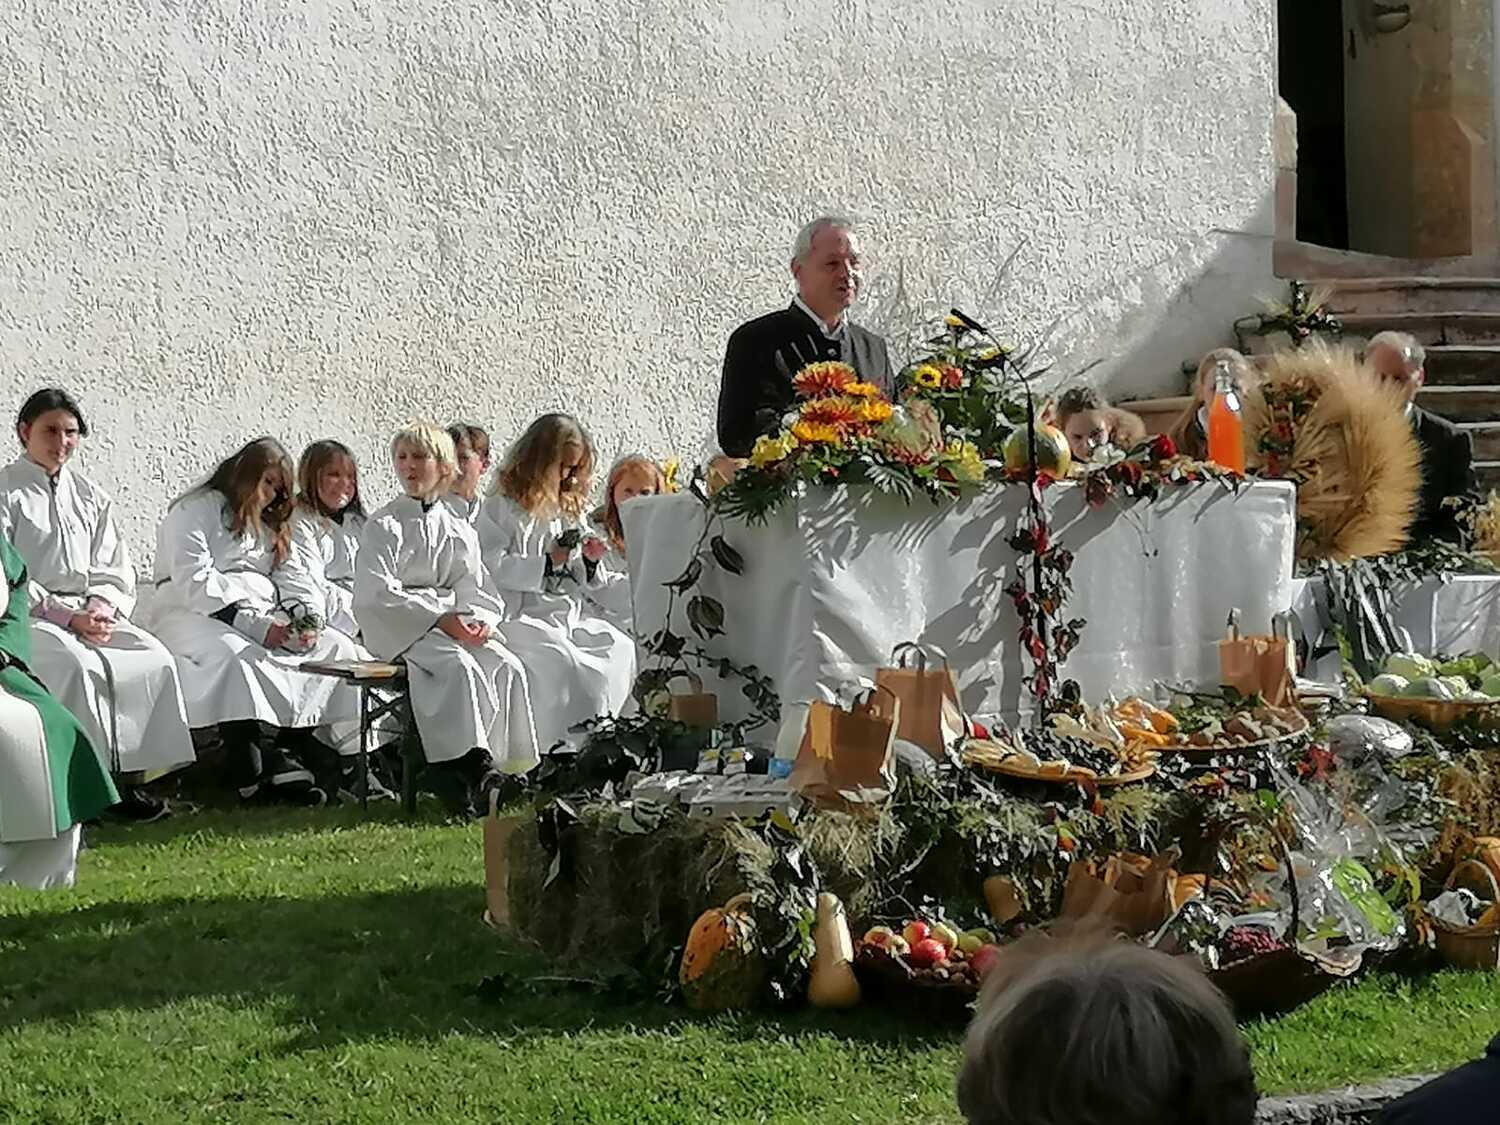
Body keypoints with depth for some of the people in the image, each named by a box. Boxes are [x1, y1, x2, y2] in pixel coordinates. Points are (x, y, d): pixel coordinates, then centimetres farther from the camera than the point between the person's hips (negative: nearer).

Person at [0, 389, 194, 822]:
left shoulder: (90, 496, 17)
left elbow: (114, 571, 15)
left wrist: (101, 609, -7)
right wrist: (65, 615, -17)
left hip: (87, 616, 5)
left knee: (154, 658, -19)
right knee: (77, 664, -35)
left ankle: (127, 777, -17)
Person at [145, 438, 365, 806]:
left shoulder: (266, 524, 30)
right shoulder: (196, 510, 3)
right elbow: (194, 583, -11)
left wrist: (295, 623, -3)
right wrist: (256, 624, -20)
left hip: (261, 619, 8)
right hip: (192, 614, -7)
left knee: (337, 647, -15)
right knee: (234, 655, -40)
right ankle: (254, 775, -42)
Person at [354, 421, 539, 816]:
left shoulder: (458, 529, 17)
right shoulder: (384, 525, 2)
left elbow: (473, 588, 16)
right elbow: (381, 592, -9)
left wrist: (481, 619, -9)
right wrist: (440, 619, -19)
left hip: (453, 621, 5)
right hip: (398, 625, -5)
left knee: (506, 666, -21)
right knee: (460, 666, -33)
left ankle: (498, 762, -23)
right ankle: (470, 763, -33)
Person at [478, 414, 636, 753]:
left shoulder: (569, 510, 23)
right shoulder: (501, 509, 2)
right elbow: (492, 567, -11)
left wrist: (591, 560, 3)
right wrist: (547, 562, -15)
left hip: (571, 609, 6)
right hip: (522, 613, -6)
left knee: (622, 650, -19)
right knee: (561, 659, -33)